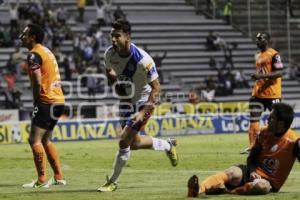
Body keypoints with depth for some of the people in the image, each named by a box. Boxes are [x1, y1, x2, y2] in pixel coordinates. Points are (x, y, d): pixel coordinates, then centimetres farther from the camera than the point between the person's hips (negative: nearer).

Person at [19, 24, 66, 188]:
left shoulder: (34, 54, -12)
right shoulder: (46, 51, 18)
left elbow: (37, 82, -20)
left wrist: (36, 101, -6)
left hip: (47, 102, -10)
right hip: (58, 101, 10)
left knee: (34, 140, -8)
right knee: (45, 140, 17)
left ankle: (42, 180, -10)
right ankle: (58, 177, 17)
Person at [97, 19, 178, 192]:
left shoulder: (142, 59, -31)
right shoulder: (110, 53, -13)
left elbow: (156, 88, -24)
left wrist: (143, 112, -30)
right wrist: (115, 81, -8)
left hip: (145, 100, -7)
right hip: (126, 99, 7)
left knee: (124, 141, -14)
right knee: (134, 143, 15)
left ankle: (112, 182, 2)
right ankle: (168, 146, 43)